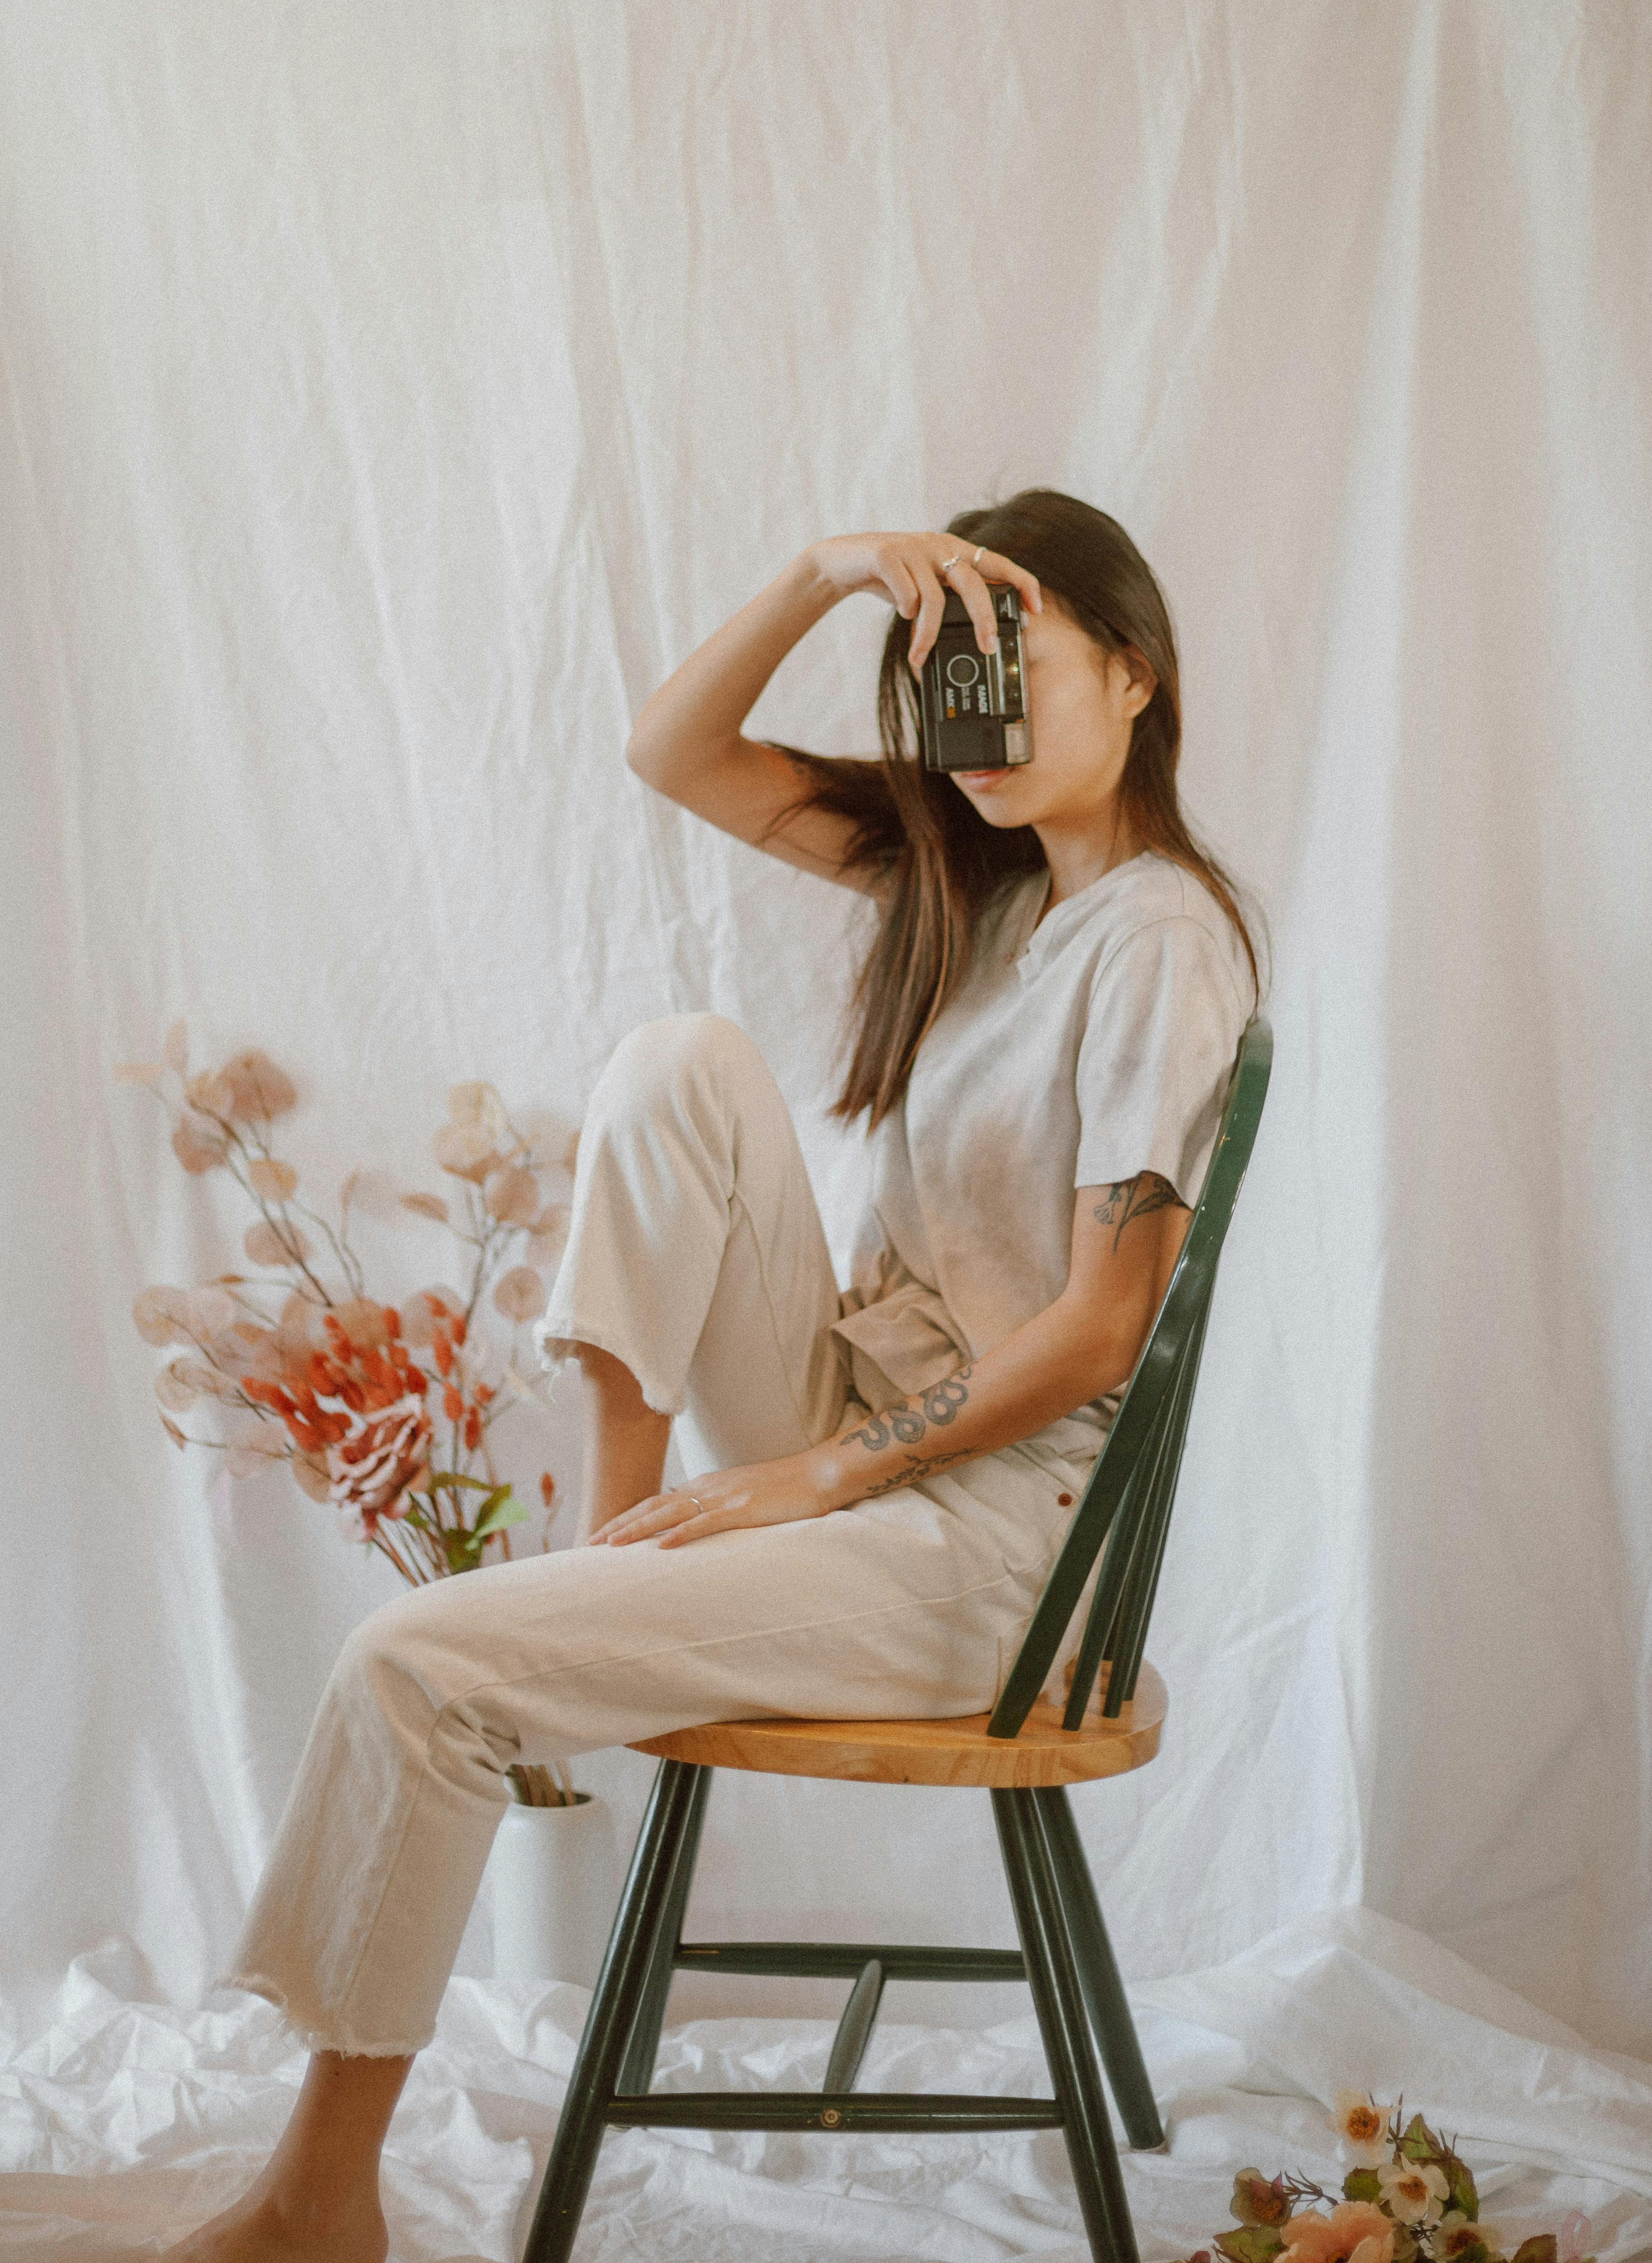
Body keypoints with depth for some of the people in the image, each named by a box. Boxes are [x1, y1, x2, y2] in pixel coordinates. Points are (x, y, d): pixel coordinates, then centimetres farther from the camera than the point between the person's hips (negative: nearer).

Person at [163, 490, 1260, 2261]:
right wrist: (825, 574, -5)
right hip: (848, 1425, 8)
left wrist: (817, 1476, -15)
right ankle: (619, 1495, -7)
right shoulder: (976, 868, 11)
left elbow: (1098, 1331, -18)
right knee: (684, 1059, -11)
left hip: (973, 1527, -8)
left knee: (417, 1663, -16)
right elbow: (674, 754, 10)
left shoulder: (1159, 940, -14)